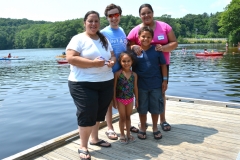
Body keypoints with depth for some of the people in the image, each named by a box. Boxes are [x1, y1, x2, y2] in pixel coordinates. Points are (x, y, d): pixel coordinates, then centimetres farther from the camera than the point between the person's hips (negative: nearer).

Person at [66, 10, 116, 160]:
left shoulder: (105, 40, 15)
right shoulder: (78, 39, -6)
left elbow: (113, 55, 19)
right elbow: (71, 58, -17)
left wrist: (112, 61, -6)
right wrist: (93, 63, -23)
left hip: (106, 83, 6)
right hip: (83, 84, -6)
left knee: (99, 113, 15)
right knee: (87, 114, -3)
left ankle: (95, 138, 35)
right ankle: (83, 147, 14)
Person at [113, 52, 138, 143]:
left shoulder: (134, 74, -3)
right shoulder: (117, 74, -13)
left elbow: (135, 88, 3)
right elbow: (114, 87, -11)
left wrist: (136, 100, 6)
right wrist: (114, 100, -11)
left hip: (130, 99, 3)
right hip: (120, 99, -3)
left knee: (128, 117, 17)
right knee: (122, 117, 10)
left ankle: (128, 134, 32)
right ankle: (122, 135, 26)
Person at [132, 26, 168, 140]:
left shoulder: (156, 50, -4)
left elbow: (163, 65, 2)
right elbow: (132, 66, 3)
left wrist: (165, 80, -1)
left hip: (156, 84, 0)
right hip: (141, 85, 0)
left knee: (155, 108, 13)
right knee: (142, 108, 13)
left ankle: (155, 128, 33)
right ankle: (142, 129, 31)